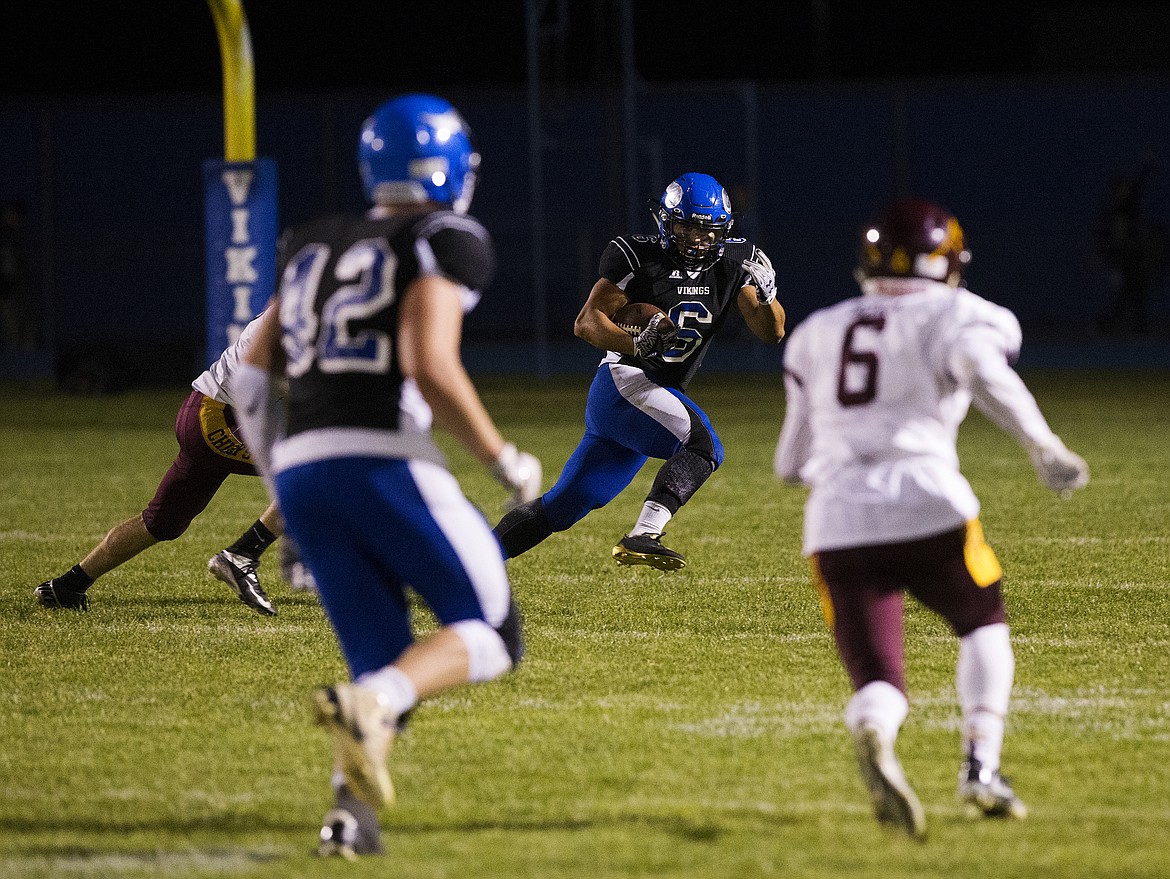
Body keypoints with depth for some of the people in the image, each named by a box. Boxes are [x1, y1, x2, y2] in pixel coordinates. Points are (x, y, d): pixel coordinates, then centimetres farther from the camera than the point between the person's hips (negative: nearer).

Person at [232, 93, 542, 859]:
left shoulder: (312, 247, 21)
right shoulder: (442, 245, 1)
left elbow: (256, 374, 20)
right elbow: (431, 367, -13)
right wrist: (505, 461, -2)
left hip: (302, 471, 6)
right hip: (384, 461, -6)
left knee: (387, 666, 14)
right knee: (493, 638, 5)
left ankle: (352, 809, -12)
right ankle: (367, 705, -23)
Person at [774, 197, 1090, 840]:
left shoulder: (817, 335, 23)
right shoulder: (956, 316, 10)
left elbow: (792, 464, 25)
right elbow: (985, 373, -15)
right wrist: (1045, 449, -20)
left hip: (838, 522, 2)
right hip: (928, 504, -2)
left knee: (878, 684, 2)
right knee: (983, 623, 26)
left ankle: (873, 738, -35)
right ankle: (980, 769, 10)